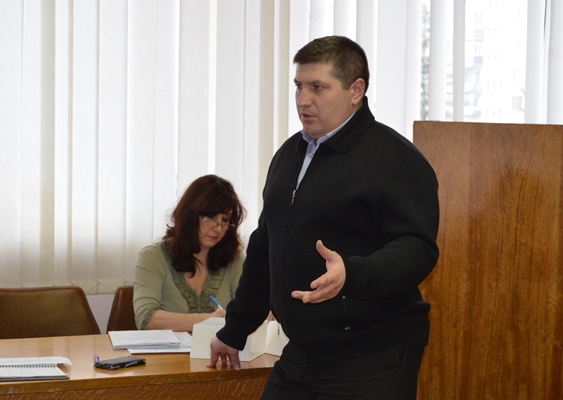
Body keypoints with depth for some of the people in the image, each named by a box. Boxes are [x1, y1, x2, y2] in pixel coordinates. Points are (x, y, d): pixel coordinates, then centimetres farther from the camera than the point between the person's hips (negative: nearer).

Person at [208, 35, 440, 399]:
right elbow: (264, 249, 23)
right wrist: (234, 331, 26)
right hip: (299, 355, 8)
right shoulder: (290, 154, 15)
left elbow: (417, 249, -20)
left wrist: (352, 274, -37)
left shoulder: (394, 160, -11)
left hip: (371, 362, -7)